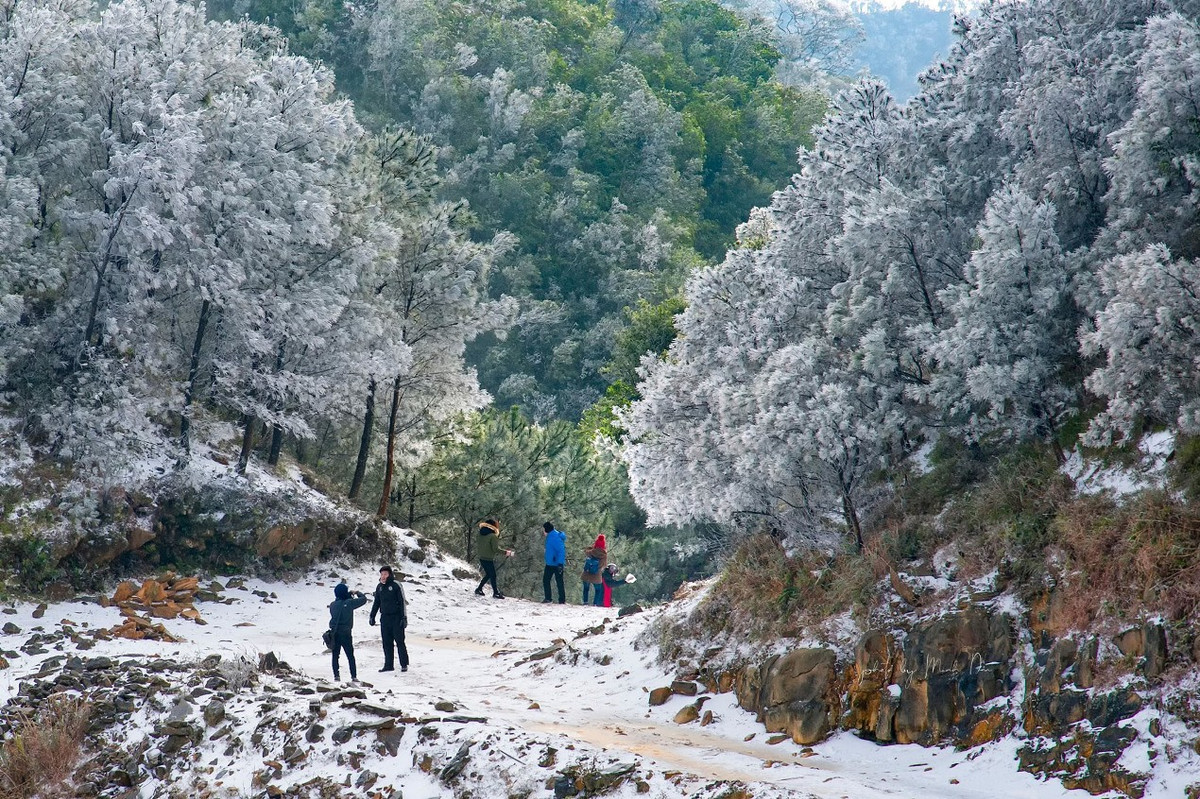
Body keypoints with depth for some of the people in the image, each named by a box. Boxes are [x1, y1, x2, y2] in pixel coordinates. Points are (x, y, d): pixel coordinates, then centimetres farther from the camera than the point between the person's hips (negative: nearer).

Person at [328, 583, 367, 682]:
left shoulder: (332, 605, -2)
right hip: (345, 633, -3)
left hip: (334, 633, 3)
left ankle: (336, 675, 4)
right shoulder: (349, 603, -13)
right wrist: (357, 593, 16)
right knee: (350, 656, 8)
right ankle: (354, 676, 6)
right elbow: (363, 599, -5)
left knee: (335, 655, 11)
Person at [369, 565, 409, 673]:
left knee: (400, 641, -2)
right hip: (384, 618, 6)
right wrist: (372, 616, 16)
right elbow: (376, 603, 20)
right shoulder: (379, 587, 10)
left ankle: (404, 664, 4)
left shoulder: (396, 585, -8)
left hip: (396, 618, -6)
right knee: (386, 643, 6)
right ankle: (388, 665, 11)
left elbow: (402, 602, -8)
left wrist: (404, 617, -12)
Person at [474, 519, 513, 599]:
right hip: (489, 559, -7)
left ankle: (479, 589, 23)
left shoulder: (481, 534, 6)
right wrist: (506, 552, -9)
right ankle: (496, 592, 10)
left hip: (482, 558, 7)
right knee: (493, 575, 3)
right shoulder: (493, 536, -17)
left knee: (488, 574, 20)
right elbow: (495, 549, -19)